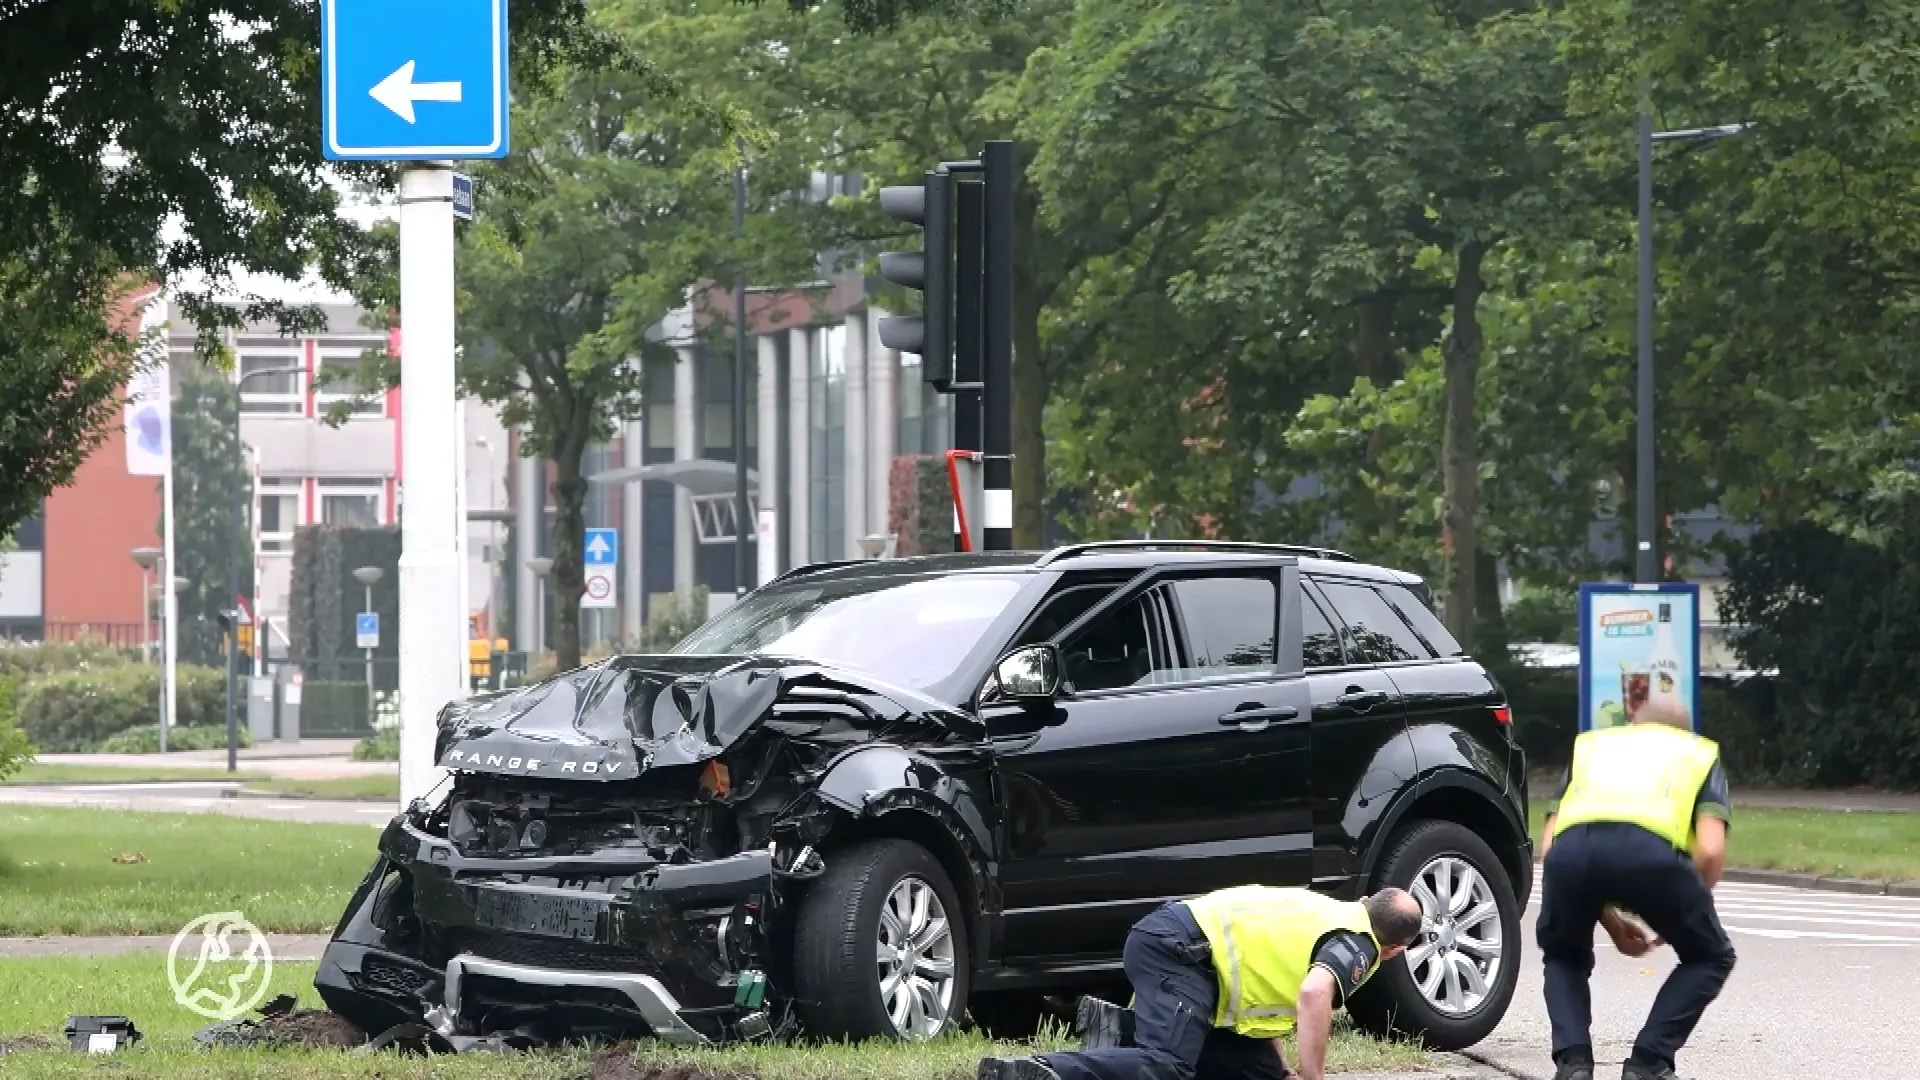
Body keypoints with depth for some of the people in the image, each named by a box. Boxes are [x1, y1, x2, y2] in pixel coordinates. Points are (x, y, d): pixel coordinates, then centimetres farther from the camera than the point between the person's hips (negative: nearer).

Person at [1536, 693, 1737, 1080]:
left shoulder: (1591, 746, 41)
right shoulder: (1699, 753, 35)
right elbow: (1710, 850, 15)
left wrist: (1611, 922, 37)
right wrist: (1683, 915, 33)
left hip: (1572, 846, 2)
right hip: (1651, 849, -2)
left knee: (1565, 956, 33)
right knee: (1710, 957, 26)